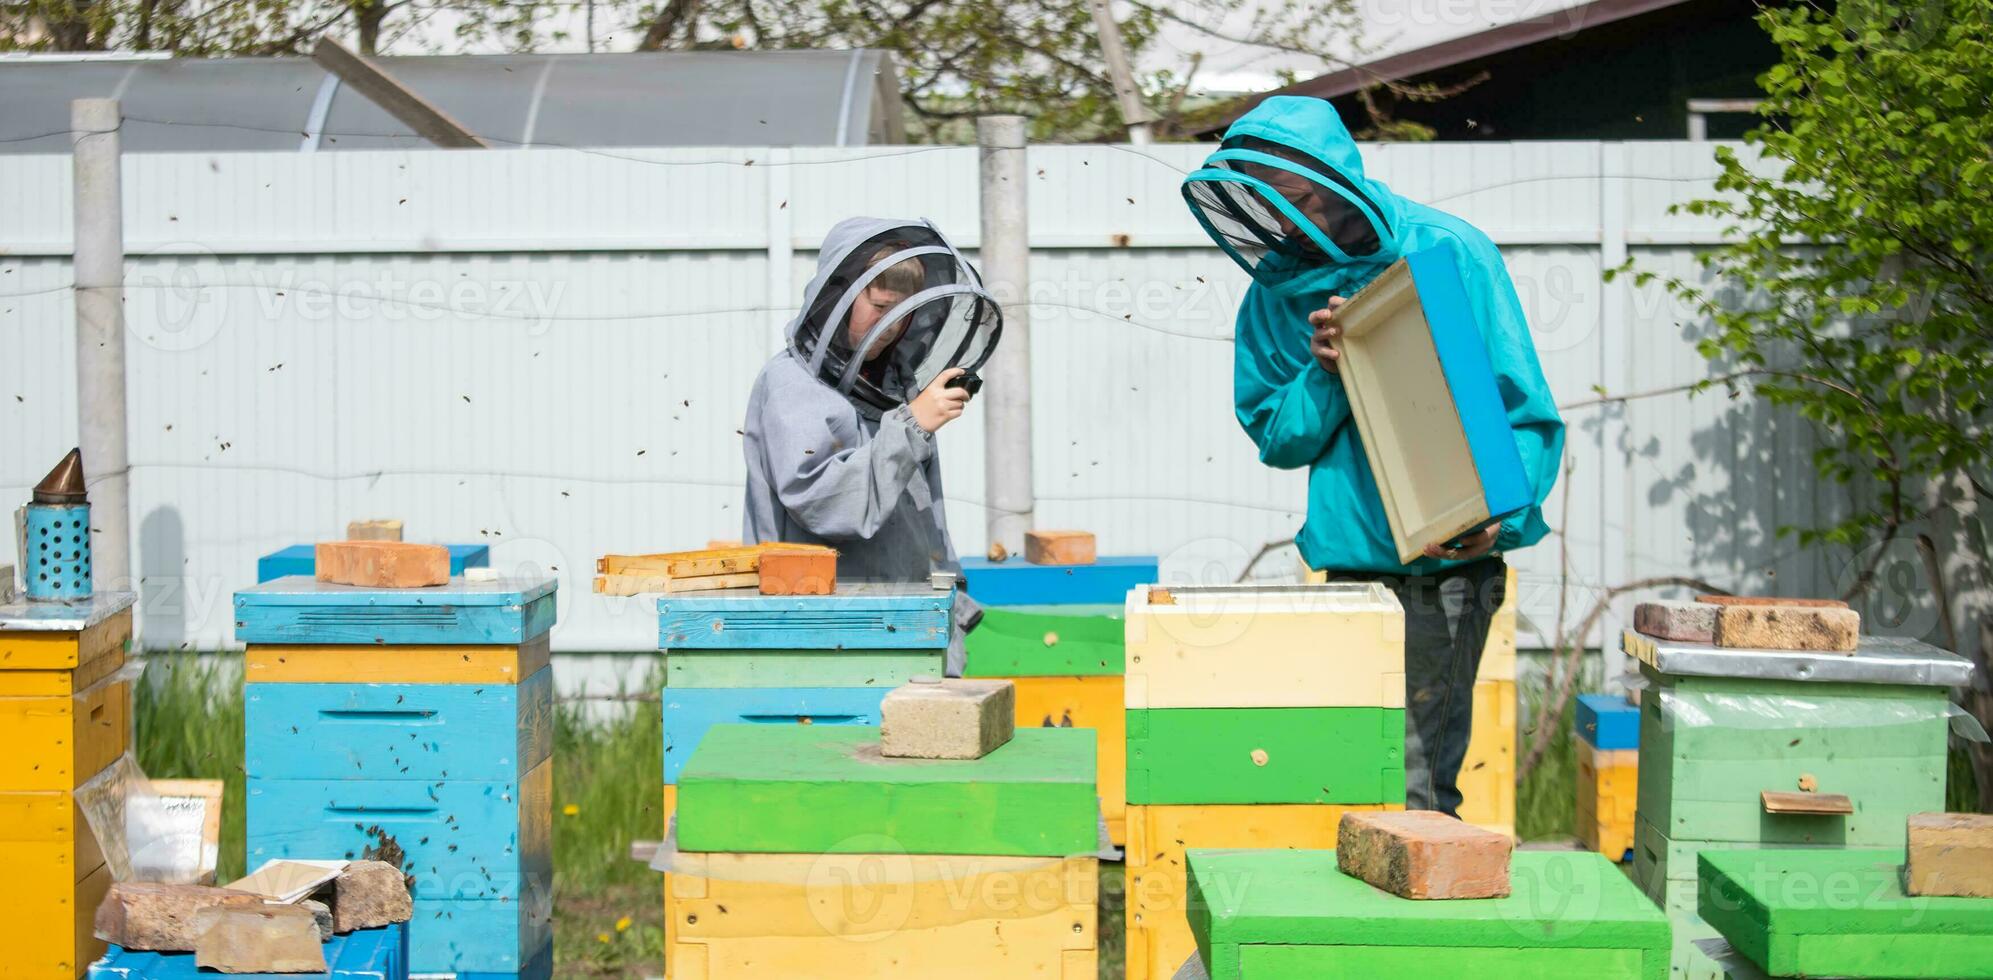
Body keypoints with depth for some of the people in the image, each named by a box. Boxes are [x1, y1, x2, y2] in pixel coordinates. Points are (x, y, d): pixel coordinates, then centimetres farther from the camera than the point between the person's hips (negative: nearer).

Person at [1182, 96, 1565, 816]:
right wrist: (1324, 376, -11)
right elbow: (1278, 439, 9)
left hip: (1444, 565, -5)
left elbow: (1527, 412, -6)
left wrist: (1501, 513, -23)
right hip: (1350, 561, 5)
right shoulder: (1275, 291, 8)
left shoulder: (1448, 252, -6)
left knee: (1412, 788, -10)